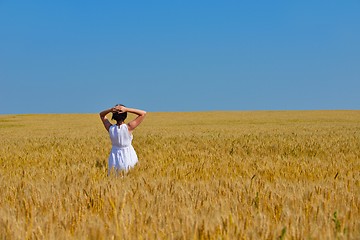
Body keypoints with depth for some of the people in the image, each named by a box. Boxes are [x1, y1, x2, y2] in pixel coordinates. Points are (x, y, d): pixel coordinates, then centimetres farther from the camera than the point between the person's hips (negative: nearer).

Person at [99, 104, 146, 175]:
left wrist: (110, 110, -10)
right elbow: (144, 113, -10)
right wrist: (126, 109, -19)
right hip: (128, 157, -2)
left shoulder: (110, 128, -8)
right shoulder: (128, 127, -16)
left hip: (115, 158, 2)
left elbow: (101, 115, 11)